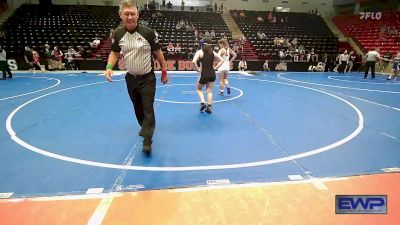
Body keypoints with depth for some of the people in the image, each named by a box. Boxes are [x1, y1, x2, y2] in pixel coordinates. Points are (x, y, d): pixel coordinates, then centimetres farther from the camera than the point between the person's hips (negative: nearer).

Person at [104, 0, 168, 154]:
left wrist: (164, 72, 2)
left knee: (148, 109, -9)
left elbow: (158, 53, -2)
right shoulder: (118, 34, -3)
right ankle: (145, 128, 43)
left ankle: (147, 141, -6)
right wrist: (109, 67, -8)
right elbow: (115, 53, 10)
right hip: (130, 78, 4)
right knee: (138, 108, 18)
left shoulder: (148, 33, -13)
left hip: (147, 78, -4)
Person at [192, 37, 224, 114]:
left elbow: (193, 62, -20)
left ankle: (203, 103, 7)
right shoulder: (212, 52, 6)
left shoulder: (199, 52, -5)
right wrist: (215, 68, 6)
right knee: (210, 91, 14)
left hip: (204, 74, -3)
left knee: (198, 88, 21)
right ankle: (209, 107, 13)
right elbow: (222, 60, 6)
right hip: (212, 74, 3)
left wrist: (198, 69, -7)